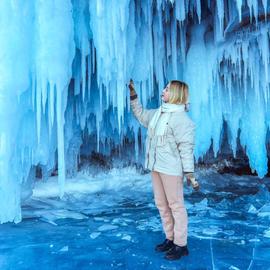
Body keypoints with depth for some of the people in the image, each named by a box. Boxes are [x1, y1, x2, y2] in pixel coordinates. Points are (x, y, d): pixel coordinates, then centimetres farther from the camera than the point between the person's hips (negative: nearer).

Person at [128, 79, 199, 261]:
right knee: (162, 204, 15)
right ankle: (170, 239, 29)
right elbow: (141, 115, 29)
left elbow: (186, 148, -18)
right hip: (156, 166, 9)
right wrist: (133, 95, 23)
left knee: (176, 205, 1)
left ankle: (181, 245, 14)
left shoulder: (181, 118, -15)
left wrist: (190, 173, -18)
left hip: (171, 169, -9)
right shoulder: (158, 113, 11)